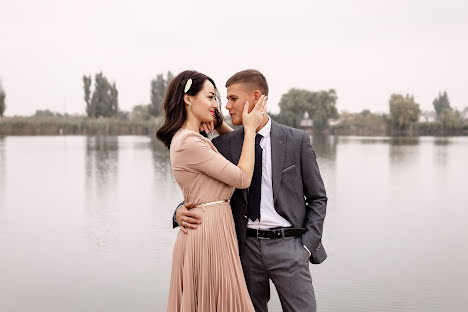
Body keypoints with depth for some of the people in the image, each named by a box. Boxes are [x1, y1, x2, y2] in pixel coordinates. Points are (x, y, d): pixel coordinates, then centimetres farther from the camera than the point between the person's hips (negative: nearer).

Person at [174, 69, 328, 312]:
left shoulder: (297, 141, 1)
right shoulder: (223, 145, 6)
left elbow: (317, 198, 6)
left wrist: (308, 245, -4)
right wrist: (182, 212, -11)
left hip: (287, 245, -2)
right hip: (247, 247, 2)